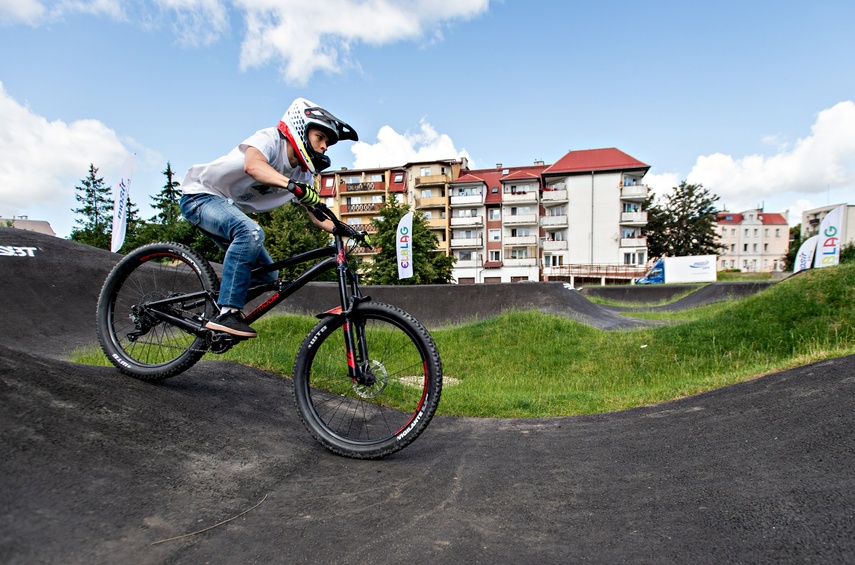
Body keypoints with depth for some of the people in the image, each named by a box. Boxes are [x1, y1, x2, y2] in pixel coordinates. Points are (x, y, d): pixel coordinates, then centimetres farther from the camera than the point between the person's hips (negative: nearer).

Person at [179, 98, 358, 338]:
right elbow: (253, 165, -44)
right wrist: (292, 186, -59)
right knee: (251, 233, -36)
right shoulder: (270, 138, -22)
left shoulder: (304, 174, -1)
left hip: (230, 209, 8)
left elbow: (317, 215, -1)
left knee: (267, 274, 3)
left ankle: (212, 306, 22)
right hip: (201, 195, -8)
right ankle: (226, 313, -31)